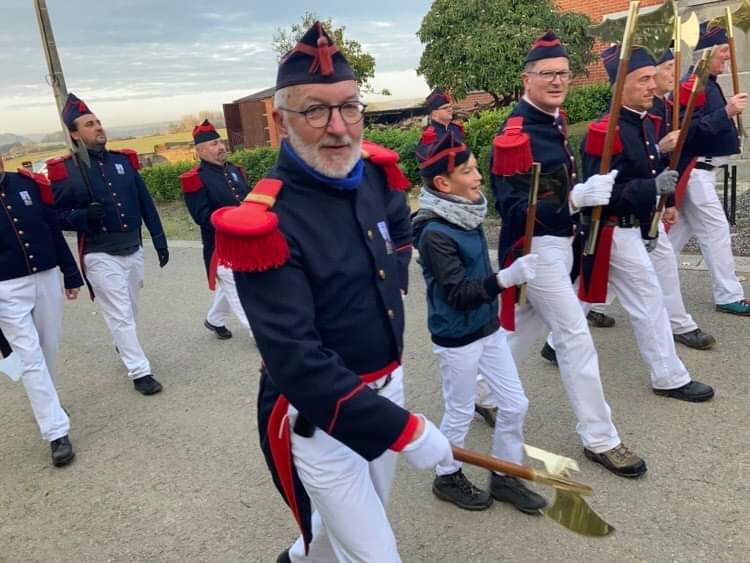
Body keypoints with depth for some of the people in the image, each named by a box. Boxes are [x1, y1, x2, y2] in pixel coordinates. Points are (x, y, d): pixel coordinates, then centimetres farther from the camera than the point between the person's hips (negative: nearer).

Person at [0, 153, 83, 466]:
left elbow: (54, 231, 6)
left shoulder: (29, 183, -1)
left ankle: (43, 404, 39)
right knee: (30, 358, -3)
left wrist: (71, 275, 9)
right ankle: (58, 433, 2)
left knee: (49, 351, 15)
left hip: (48, 278, 3)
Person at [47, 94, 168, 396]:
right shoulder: (63, 171, -9)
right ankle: (140, 371, 8)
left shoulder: (124, 160, 5)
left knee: (129, 311, 21)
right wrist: (84, 216, -24)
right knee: (120, 315, -2)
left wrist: (159, 239, 7)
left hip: (134, 250, 5)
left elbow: (145, 203, 9)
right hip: (101, 257, -5)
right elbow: (55, 216, -5)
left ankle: (123, 347, 46)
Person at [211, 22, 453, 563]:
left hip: (387, 386, 7)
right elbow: (295, 362, -29)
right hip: (317, 416, -7)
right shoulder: (266, 224, -26)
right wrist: (403, 429, -29)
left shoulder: (377, 174, -3)